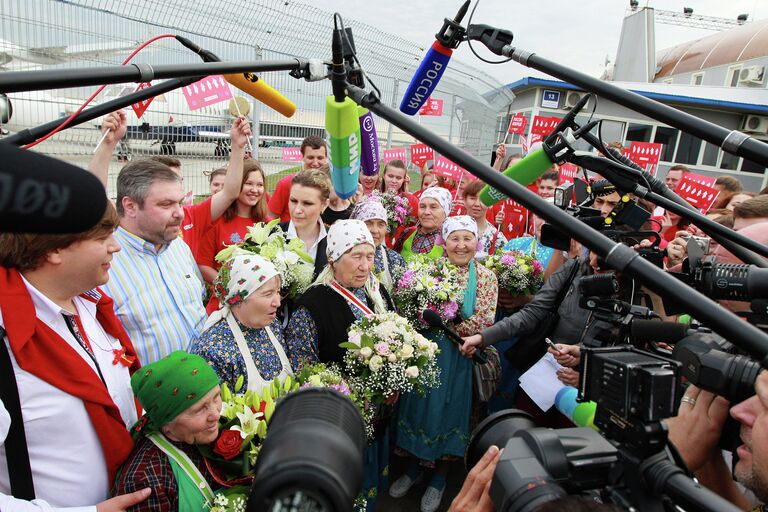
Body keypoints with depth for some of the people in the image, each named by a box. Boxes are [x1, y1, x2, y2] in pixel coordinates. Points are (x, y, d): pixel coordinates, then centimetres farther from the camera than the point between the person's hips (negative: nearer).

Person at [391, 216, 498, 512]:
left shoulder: (485, 277, -5)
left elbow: (482, 323, -13)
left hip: (458, 358, -1)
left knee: (447, 413, 9)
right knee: (419, 407, 11)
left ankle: (439, 477, 32)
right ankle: (415, 467, 36)